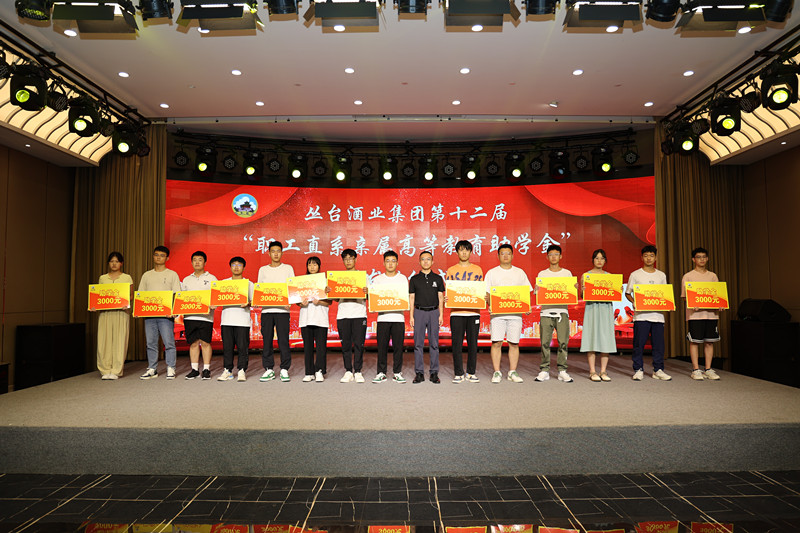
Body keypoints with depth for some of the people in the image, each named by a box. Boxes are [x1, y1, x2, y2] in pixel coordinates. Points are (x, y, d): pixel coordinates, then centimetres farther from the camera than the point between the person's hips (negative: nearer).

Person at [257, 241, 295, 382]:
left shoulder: (288, 268, 8)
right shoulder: (263, 270, 14)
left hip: (282, 309, -2)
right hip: (266, 309, 2)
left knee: (283, 340, -4)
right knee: (267, 340, 3)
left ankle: (284, 369, 4)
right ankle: (269, 369, 11)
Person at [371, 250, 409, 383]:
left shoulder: (403, 278, 9)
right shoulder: (377, 279, 10)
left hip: (398, 317, 0)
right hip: (383, 317, 0)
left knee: (398, 346, 0)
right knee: (382, 346, 1)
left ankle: (397, 373, 10)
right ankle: (381, 373, 11)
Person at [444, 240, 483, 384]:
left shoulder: (477, 269, 11)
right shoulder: (451, 270, 9)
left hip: (473, 311, 1)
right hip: (456, 312, -1)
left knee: (472, 343, 4)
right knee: (457, 343, 0)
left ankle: (471, 373, 14)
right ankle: (458, 373, 9)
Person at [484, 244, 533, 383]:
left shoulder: (520, 273, 13)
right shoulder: (491, 273, 9)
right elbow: (486, 293, 5)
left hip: (515, 313, 1)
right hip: (497, 313, -1)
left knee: (514, 343, 3)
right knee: (496, 343, -4)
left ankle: (513, 372, 13)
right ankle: (497, 373, 5)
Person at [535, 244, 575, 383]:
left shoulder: (567, 273, 13)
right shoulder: (542, 274, 12)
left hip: (562, 311, 0)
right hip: (546, 311, 0)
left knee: (563, 341, -6)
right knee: (545, 342, -3)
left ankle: (562, 371, 3)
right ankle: (544, 370, 5)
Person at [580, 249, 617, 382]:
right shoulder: (586, 275, 5)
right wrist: (583, 291, -19)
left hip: (606, 309, 3)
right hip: (592, 308, -3)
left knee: (606, 338, 1)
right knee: (592, 337, -5)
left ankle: (603, 371, 8)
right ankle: (592, 371, 1)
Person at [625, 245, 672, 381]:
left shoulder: (661, 276, 13)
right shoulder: (635, 275, 4)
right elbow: (627, 293, 7)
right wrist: (634, 302, -12)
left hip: (657, 315, 3)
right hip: (641, 315, -3)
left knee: (658, 343, 4)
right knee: (639, 343, -2)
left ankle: (658, 370, 15)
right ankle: (638, 370, 7)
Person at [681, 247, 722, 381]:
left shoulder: (713, 276, 15)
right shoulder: (688, 276, 2)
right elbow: (684, 296, -1)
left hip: (711, 313, 4)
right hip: (695, 314, -4)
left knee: (709, 342, 6)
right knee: (694, 341, -2)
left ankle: (708, 369, 14)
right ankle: (696, 370, 4)